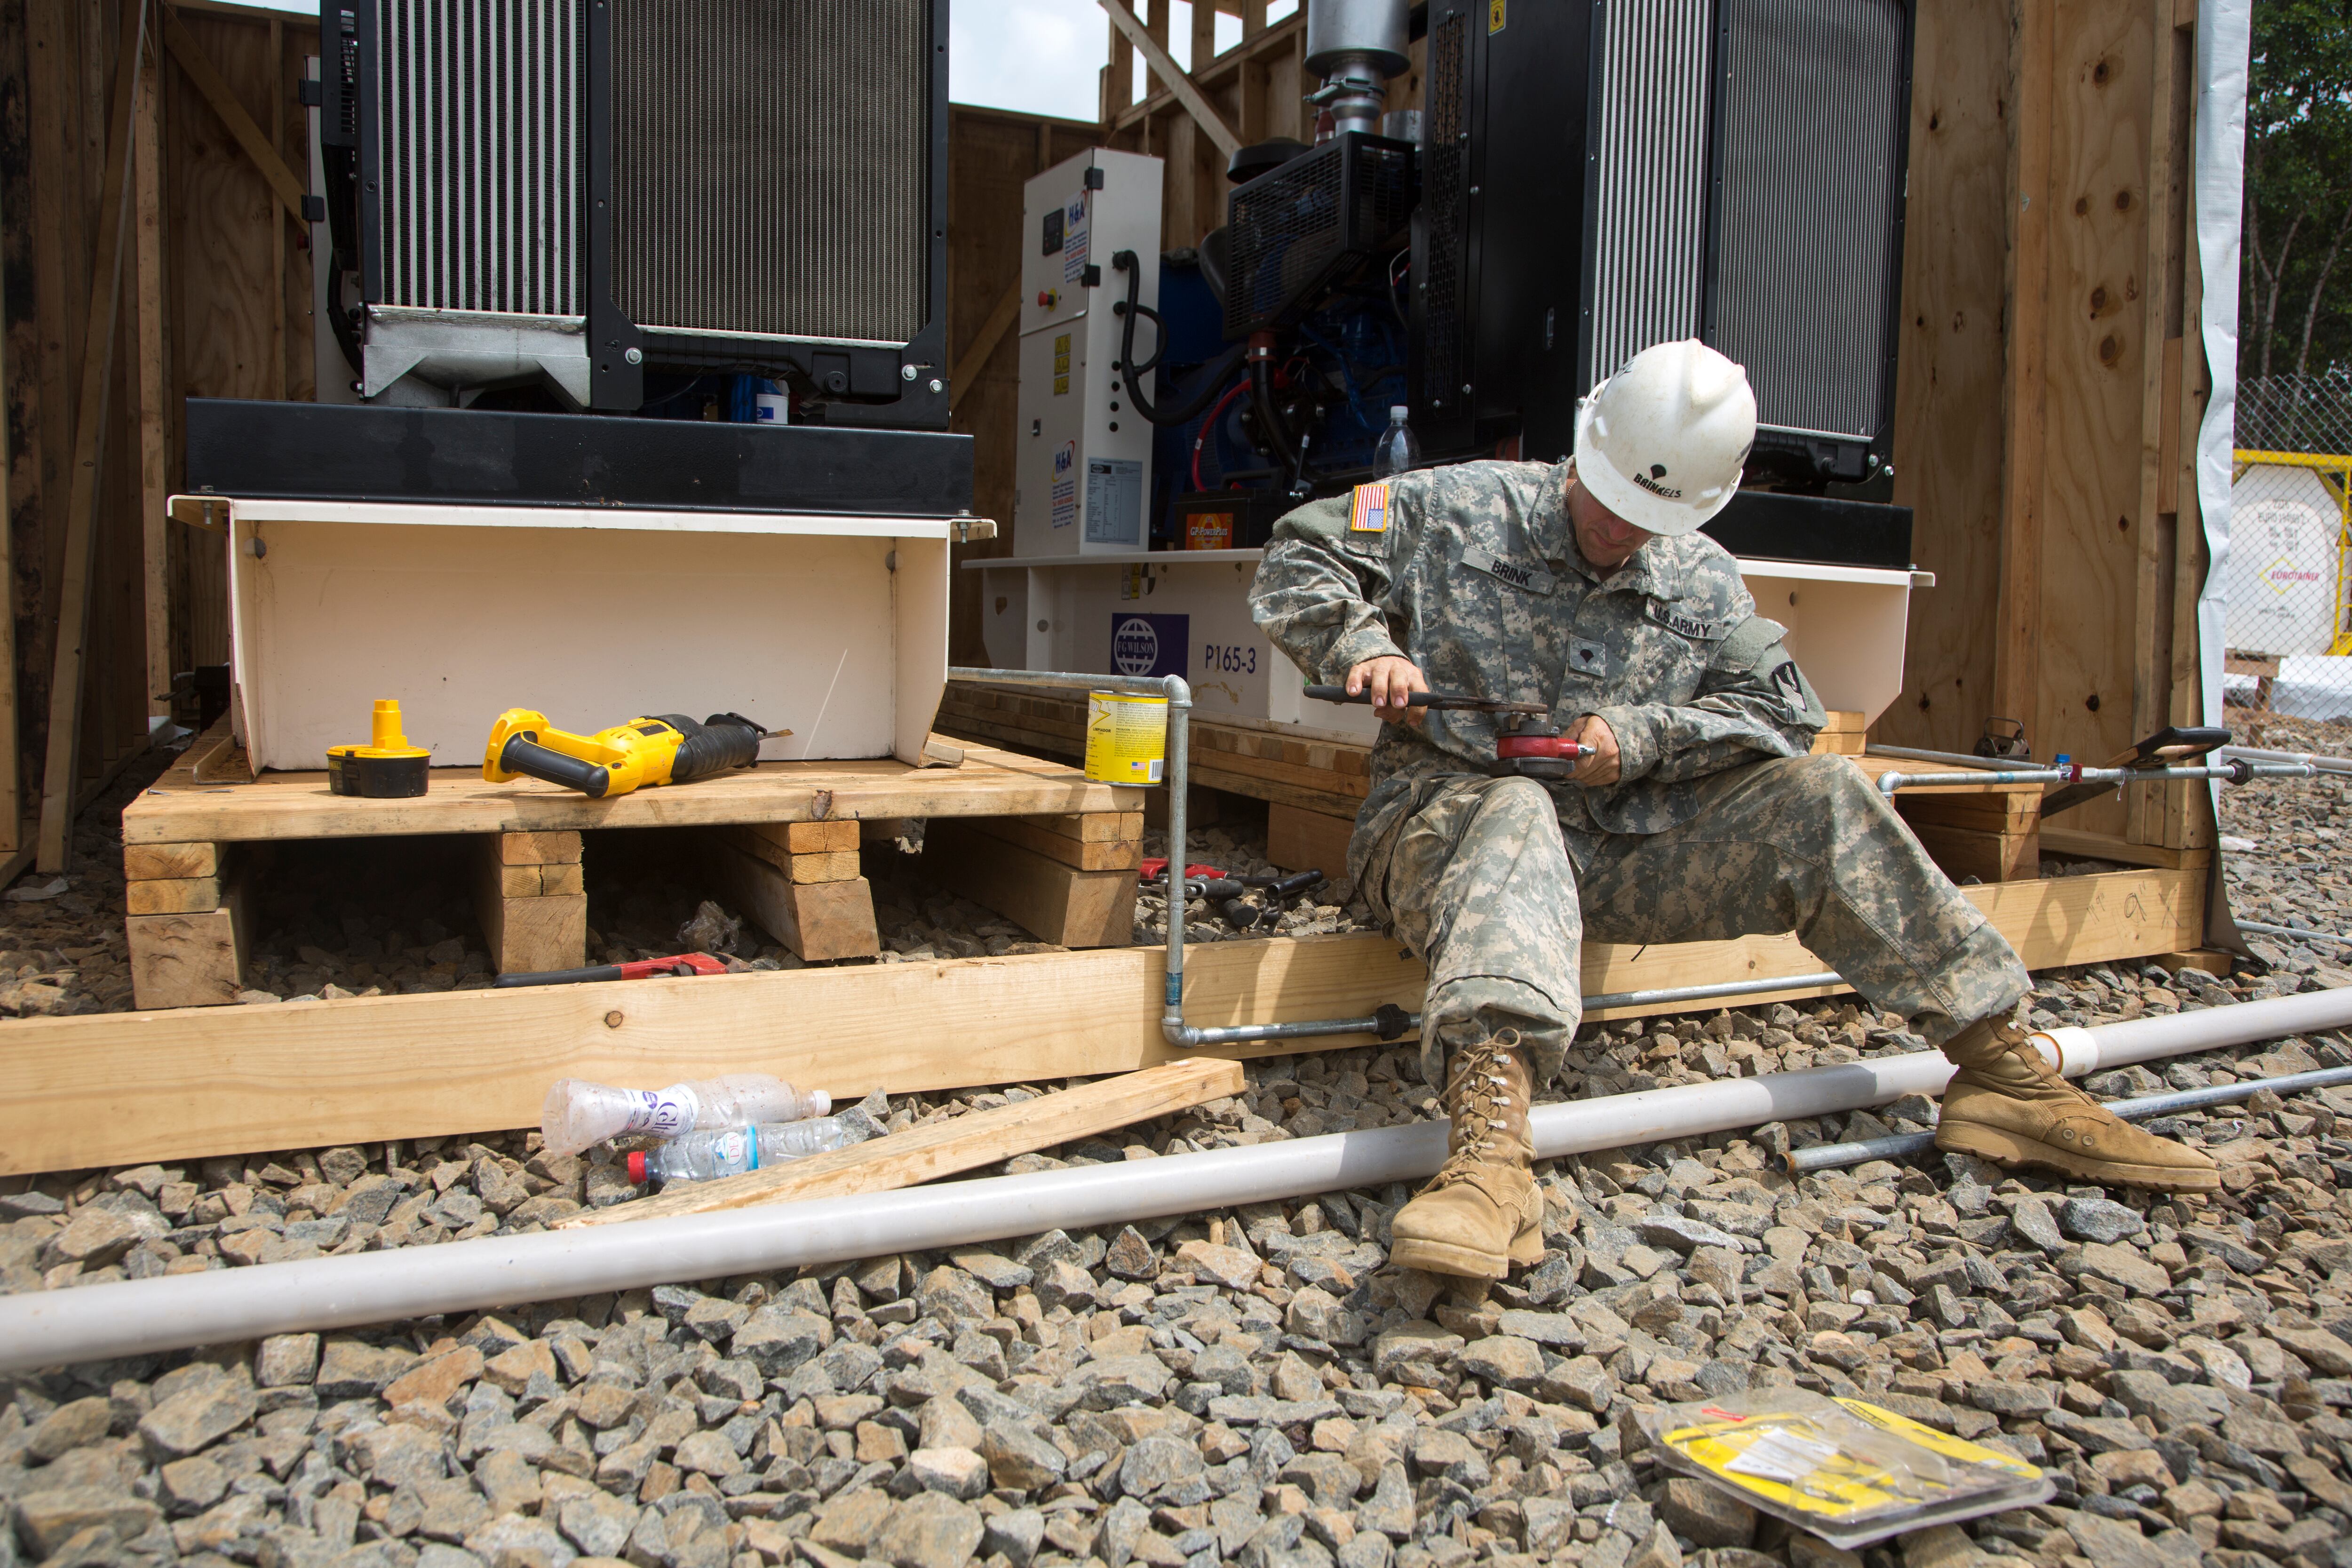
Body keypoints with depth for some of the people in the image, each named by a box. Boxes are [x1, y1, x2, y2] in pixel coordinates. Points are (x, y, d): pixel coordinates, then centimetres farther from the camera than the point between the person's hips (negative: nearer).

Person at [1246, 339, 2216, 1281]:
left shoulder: (1703, 580, 15)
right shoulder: (1460, 510, 4)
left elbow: (1780, 712, 7)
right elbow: (1296, 563, 5)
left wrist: (1641, 738, -9)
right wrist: (1365, 645, -15)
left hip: (1619, 850, 4)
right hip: (1446, 817, -4)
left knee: (1816, 796, -14)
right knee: (1517, 813, -41)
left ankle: (2001, 1075, -7)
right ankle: (1490, 1150, -64)